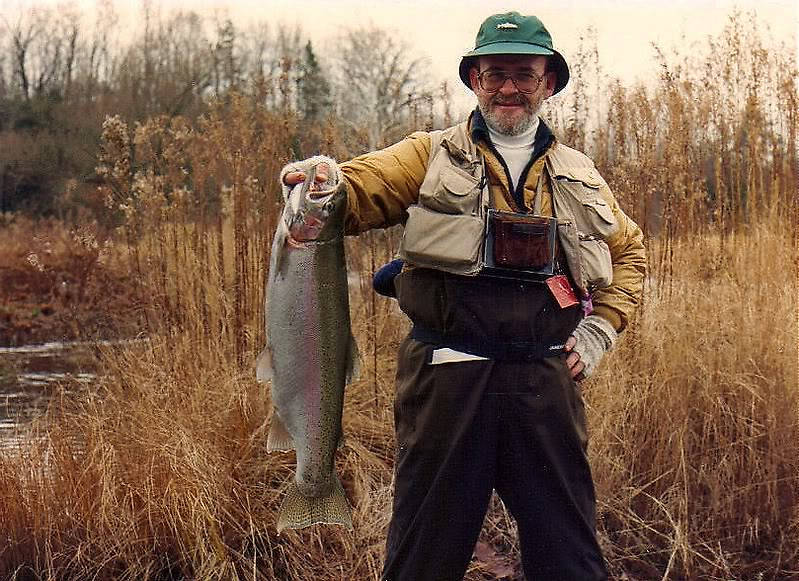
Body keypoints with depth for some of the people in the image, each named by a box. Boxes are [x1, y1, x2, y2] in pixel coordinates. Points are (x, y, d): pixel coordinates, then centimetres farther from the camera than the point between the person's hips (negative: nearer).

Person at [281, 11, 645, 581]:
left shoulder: (577, 176, 15)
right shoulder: (430, 158, 6)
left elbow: (629, 250, 26)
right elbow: (358, 192, -7)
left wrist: (600, 328, 12)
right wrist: (327, 181, -31)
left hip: (546, 378, 3)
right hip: (449, 375, -2)